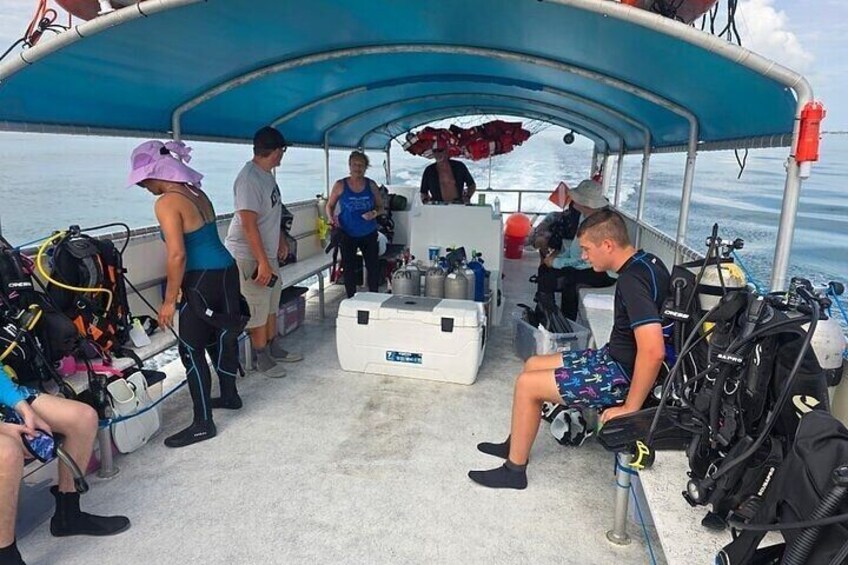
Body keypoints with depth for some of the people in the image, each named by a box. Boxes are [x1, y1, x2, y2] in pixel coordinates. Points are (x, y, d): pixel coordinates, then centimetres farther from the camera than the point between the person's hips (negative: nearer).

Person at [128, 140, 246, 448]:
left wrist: (169, 300, -11)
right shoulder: (198, 194, 11)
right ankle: (229, 395, 39)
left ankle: (203, 423, 7)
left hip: (202, 281, -9)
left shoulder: (167, 203, -13)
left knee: (191, 350, 1)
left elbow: (177, 255, -19)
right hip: (226, 270, 9)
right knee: (219, 335, 22)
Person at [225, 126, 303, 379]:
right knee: (258, 308, 2)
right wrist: (263, 262, -26)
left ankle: (274, 348, 33)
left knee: (271, 303, 18)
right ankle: (261, 358, 16)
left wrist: (281, 241, 22)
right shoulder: (249, 179, -23)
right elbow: (249, 224, -26)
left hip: (268, 252, 10)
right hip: (250, 256, -10)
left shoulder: (267, 175, 7)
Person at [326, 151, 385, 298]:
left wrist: (374, 213, -13)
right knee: (349, 269, 4)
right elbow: (330, 206, 6)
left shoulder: (371, 185, 2)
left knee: (374, 268, 2)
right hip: (347, 234, -1)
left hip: (369, 234, 2)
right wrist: (332, 218, -12)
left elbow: (380, 207, 8)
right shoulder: (340, 185, -3)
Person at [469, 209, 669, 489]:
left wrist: (630, 408, -26)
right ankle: (515, 444, 28)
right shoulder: (646, 261, 2)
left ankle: (514, 470, 7)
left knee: (527, 384, -9)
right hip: (614, 357, 10)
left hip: (623, 374, -10)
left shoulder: (632, 281, -27)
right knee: (533, 365, 15)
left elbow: (653, 351, -35)